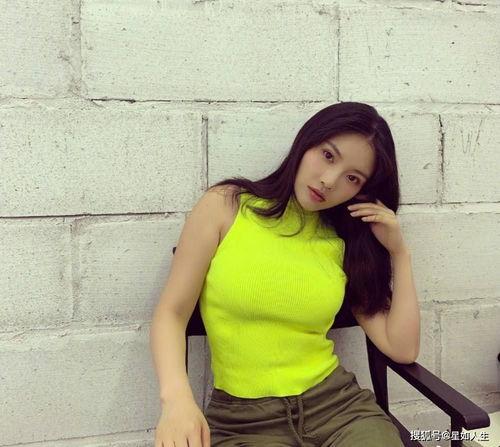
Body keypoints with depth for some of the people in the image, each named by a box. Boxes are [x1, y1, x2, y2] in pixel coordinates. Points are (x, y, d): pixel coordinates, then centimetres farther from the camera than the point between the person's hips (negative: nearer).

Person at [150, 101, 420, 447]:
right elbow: (171, 314, -5)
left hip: (339, 403, 2)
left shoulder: (346, 243, 5)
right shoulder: (226, 206, -2)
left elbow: (402, 349, 4)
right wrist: (177, 397, -21)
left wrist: (399, 252, -1)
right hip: (243, 417, -1)